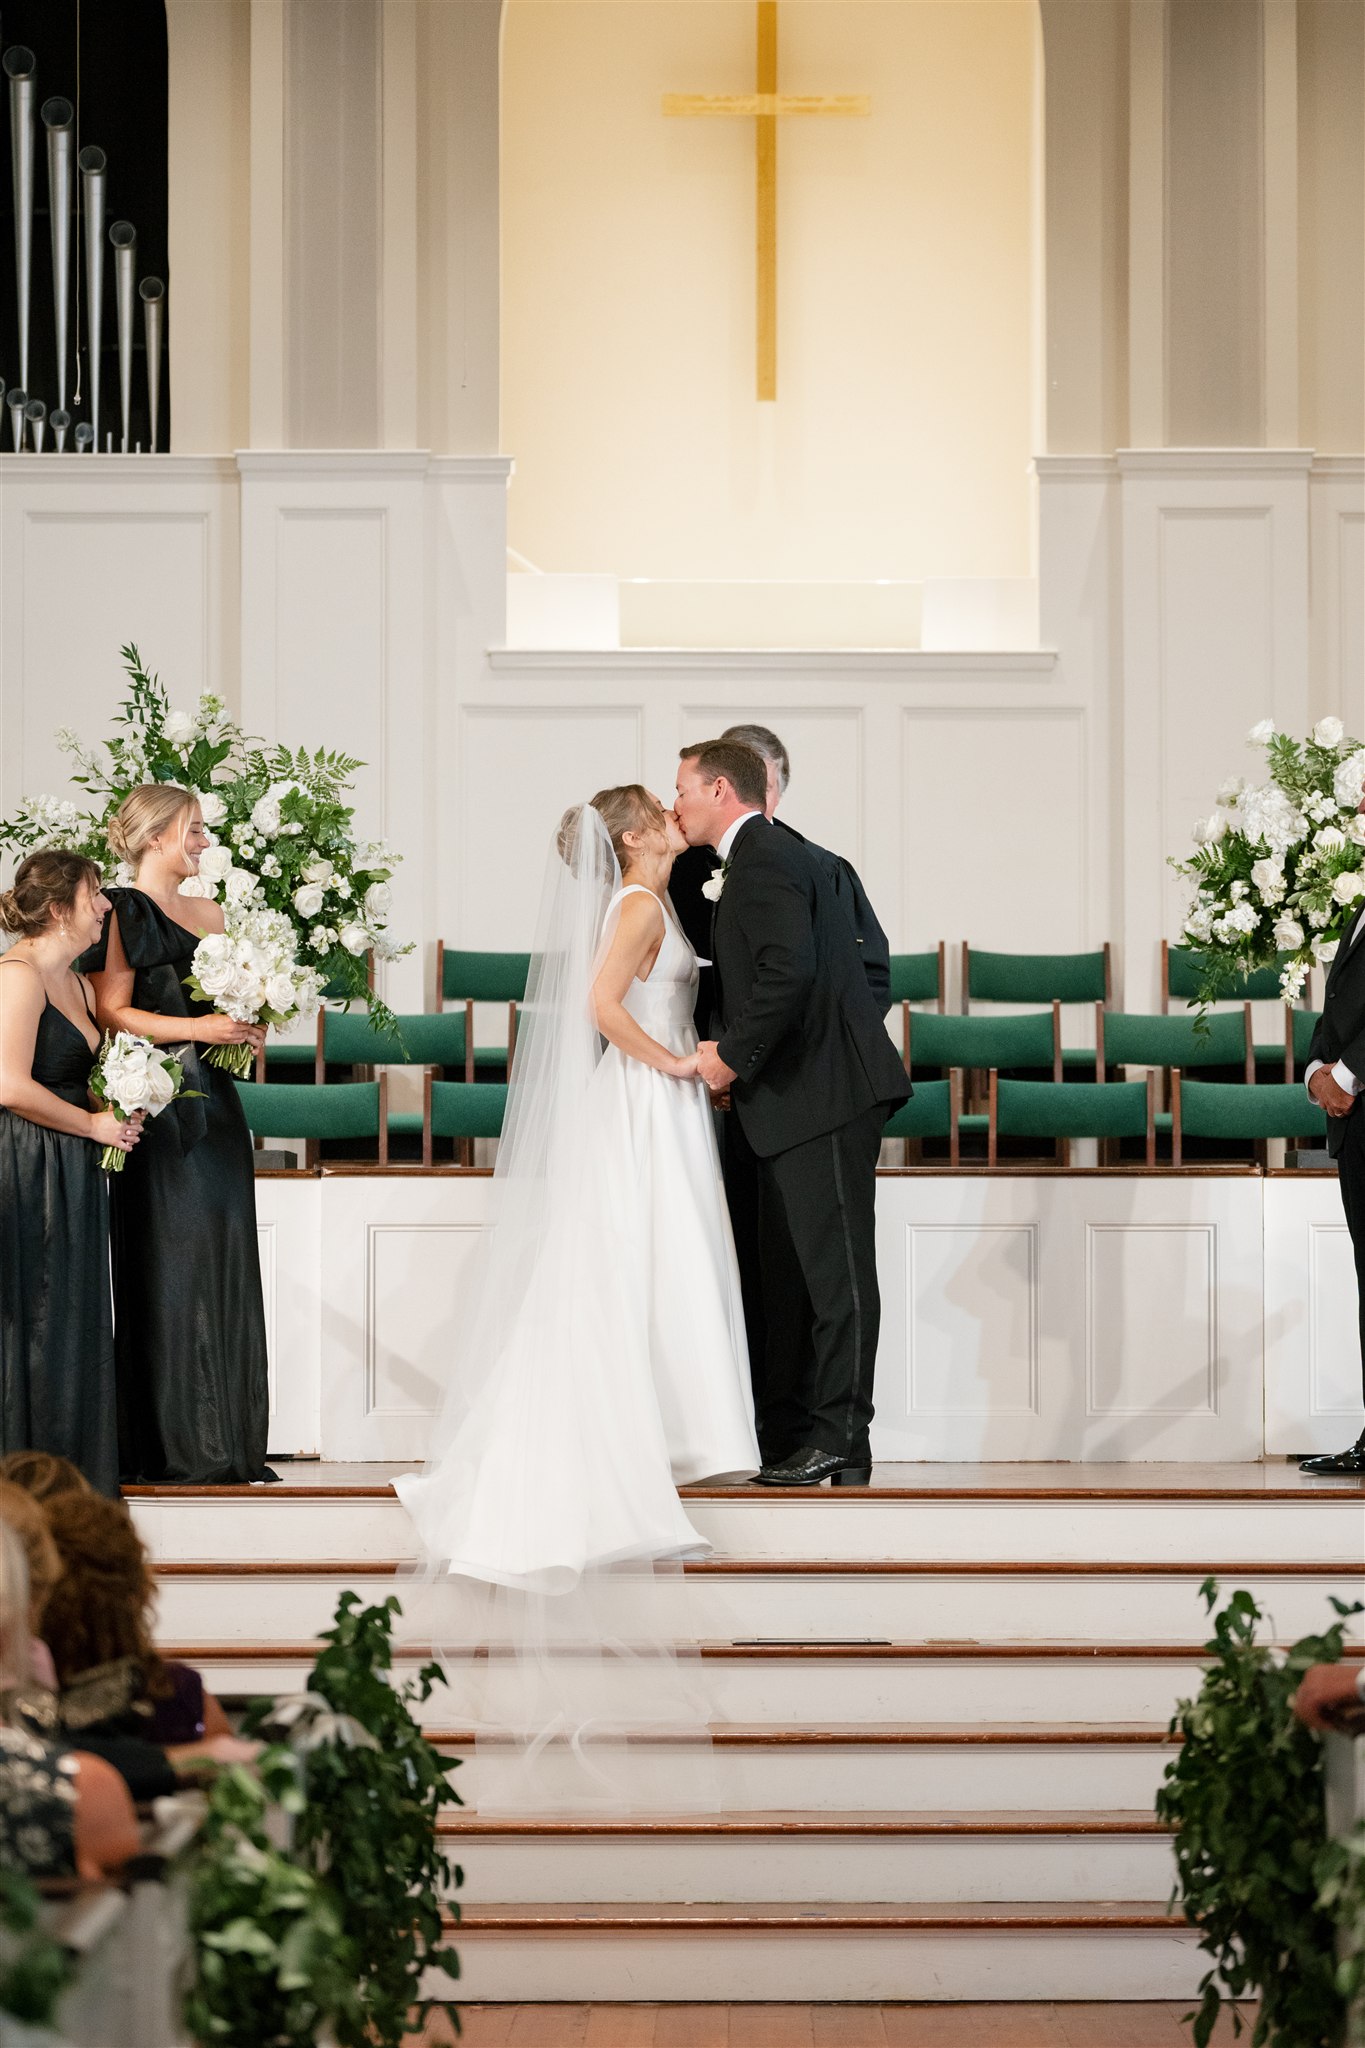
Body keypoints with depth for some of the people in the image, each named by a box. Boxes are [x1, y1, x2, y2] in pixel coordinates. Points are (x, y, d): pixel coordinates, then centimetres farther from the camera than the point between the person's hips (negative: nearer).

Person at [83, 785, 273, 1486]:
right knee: (167, 1275, -5)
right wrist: (198, 1028, -18)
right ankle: (171, 1447, -1)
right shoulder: (122, 913, -4)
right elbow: (111, 1012, -13)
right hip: (157, 1112, -7)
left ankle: (229, 1442, 9)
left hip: (215, 1106, 7)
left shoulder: (210, 913, 18)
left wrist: (249, 1030, 5)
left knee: (226, 1269, 5)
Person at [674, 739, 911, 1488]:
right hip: (798, 1097, 11)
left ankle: (841, 1441, -3)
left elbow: (788, 972, -25)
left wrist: (735, 1057, -17)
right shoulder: (762, 858, 20)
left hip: (825, 1094, -11)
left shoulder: (765, 860, -13)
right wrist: (732, 1056, 12)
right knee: (789, 1270, 14)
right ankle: (785, 1431, 20)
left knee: (835, 1267, -6)